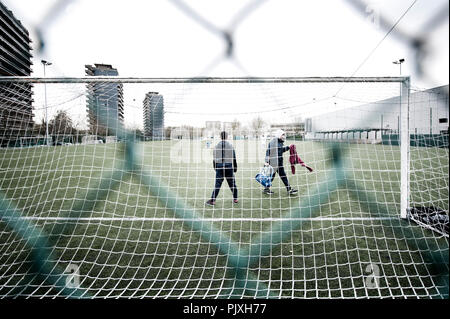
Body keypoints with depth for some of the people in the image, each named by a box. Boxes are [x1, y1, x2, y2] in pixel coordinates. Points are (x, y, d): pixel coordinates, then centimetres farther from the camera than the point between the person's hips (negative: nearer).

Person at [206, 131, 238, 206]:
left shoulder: (216, 146, 3)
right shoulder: (230, 146, 1)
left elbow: (214, 158, 7)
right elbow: (234, 158, 4)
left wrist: (215, 168, 16)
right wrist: (235, 168, 12)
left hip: (219, 166, 0)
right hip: (229, 166, 0)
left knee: (218, 183, 0)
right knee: (232, 183, 10)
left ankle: (213, 200, -3)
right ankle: (235, 199, 19)